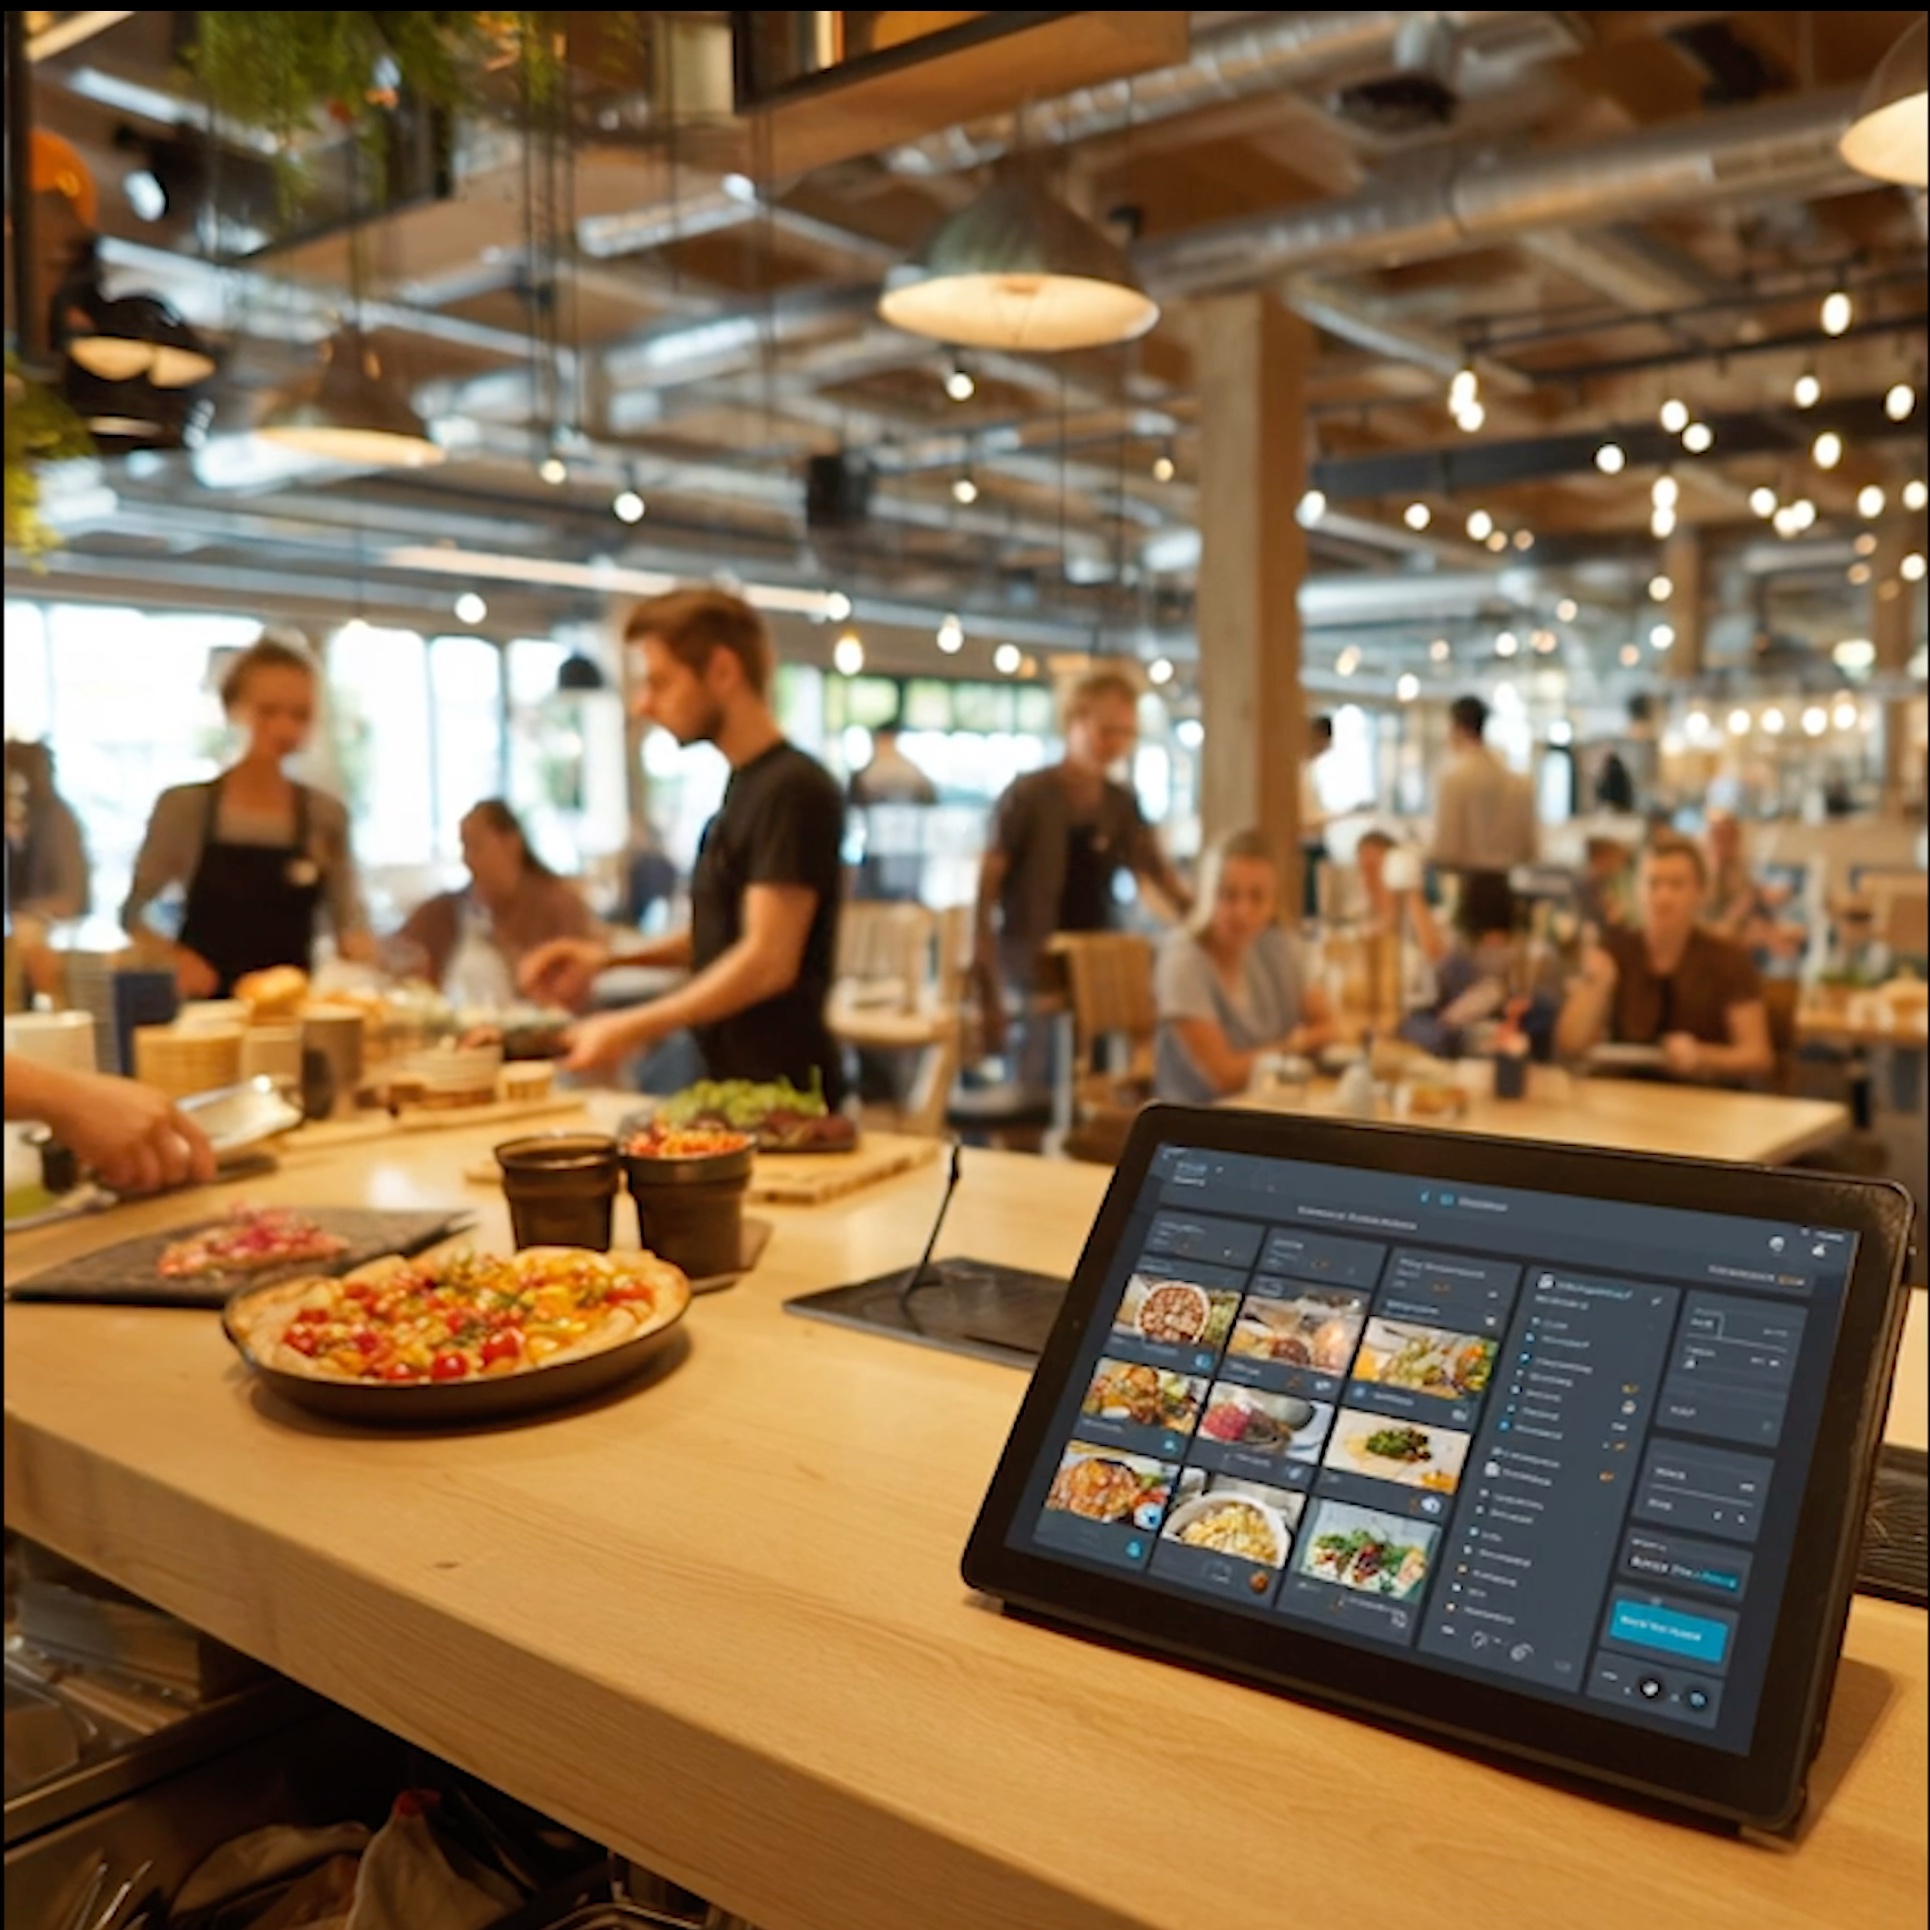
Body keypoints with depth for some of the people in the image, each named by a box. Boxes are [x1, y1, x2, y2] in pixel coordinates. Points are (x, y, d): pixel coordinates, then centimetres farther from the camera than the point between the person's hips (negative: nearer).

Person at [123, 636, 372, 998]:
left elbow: (347, 917, 4)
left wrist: (357, 942, -17)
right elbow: (133, 912, 3)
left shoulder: (327, 816, 1)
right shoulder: (184, 806, -3)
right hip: (207, 1009, -2)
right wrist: (171, 956, -15)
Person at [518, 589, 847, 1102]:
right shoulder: (743, 785, 12)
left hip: (782, 1094, -8)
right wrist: (608, 956, 9)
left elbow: (768, 961, -21)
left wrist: (634, 1029, -17)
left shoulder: (793, 790, -16)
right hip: (734, 1081, 8)